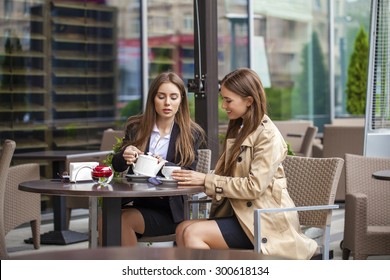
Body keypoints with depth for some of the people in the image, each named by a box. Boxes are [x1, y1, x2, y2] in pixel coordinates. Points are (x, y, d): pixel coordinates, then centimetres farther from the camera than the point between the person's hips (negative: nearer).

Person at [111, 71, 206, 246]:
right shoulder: (136, 127, 9)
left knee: (123, 220, -27)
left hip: (169, 209, -3)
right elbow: (117, 166, 8)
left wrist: (165, 165, -27)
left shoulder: (192, 134, 2)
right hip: (138, 201, 3)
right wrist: (124, 156, -17)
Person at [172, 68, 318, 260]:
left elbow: (254, 187, -19)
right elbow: (225, 176, 14)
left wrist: (206, 180, -18)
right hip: (240, 213, 8)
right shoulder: (237, 130, 17)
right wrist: (195, 178, -4)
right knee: (183, 229, -13)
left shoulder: (268, 136, -11)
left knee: (193, 233, -21)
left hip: (265, 221, -8)